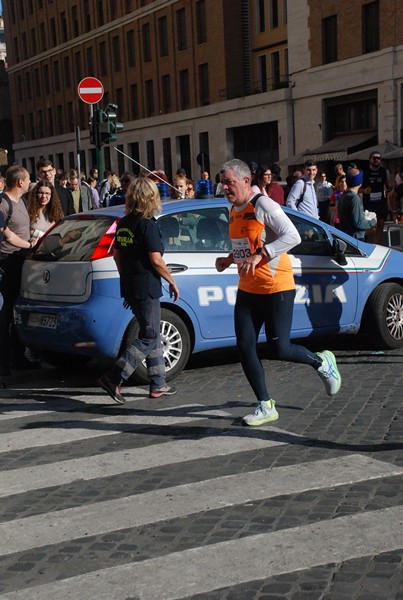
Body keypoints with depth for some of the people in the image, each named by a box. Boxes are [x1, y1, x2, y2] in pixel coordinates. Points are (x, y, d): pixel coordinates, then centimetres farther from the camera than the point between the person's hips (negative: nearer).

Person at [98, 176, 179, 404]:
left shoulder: (124, 223, 8)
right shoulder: (148, 224, -15)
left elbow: (117, 255, 15)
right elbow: (156, 259, -18)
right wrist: (172, 282, -6)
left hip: (130, 288, 9)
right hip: (147, 289, -9)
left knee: (152, 334, 17)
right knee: (149, 338, -1)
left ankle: (158, 384, 22)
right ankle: (113, 378, -9)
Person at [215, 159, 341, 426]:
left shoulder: (263, 205, -14)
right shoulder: (234, 211, 11)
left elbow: (292, 236, -23)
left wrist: (259, 255, -28)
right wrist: (229, 259, 8)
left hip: (276, 288, -8)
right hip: (247, 290, 8)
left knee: (279, 350, -6)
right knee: (246, 347, 0)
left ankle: (322, 363, 24)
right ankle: (266, 407, 11)